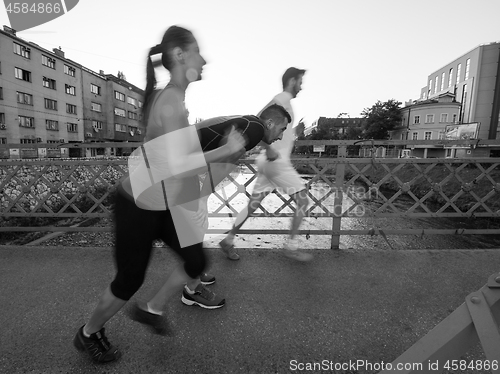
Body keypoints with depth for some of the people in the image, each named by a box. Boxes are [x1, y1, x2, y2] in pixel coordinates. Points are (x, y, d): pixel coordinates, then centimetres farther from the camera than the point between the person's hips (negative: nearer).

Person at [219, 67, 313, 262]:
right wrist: (269, 149, -25)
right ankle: (291, 247, 7)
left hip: (270, 161, 9)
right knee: (303, 200, -1)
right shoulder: (282, 99, -7)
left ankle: (228, 240, 20)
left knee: (253, 204, 12)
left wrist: (294, 132, 18)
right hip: (276, 161, -9)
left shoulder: (284, 101, 22)